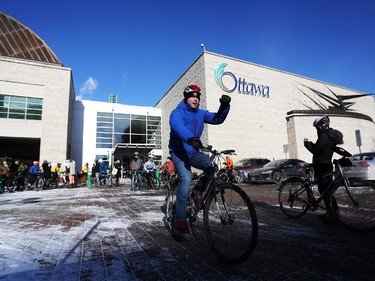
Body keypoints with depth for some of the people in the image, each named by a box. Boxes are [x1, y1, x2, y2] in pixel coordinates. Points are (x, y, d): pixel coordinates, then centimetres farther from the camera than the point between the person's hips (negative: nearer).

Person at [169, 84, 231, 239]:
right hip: (179, 152, -5)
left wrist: (224, 106, -20)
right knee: (186, 178, -27)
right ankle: (179, 222, -18)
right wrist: (190, 138, -52)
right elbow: (177, 126, -32)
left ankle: (198, 192, 4)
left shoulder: (200, 113, 9)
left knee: (212, 167, -23)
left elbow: (217, 119, 0)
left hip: (193, 152, 5)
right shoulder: (177, 112, -10)